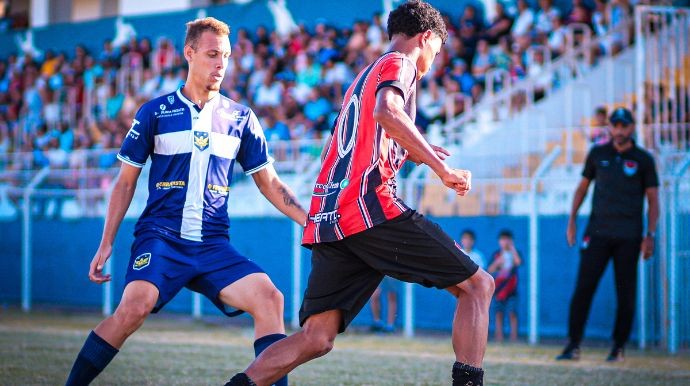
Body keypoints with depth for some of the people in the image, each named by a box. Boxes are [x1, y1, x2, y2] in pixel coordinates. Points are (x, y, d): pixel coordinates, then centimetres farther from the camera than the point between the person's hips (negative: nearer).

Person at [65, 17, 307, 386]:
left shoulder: (240, 118, 10)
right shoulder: (155, 112, 4)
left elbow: (268, 182, 16)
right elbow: (126, 182, 8)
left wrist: (310, 222, 4)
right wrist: (106, 243, 2)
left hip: (213, 244, 3)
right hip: (160, 236, -3)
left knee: (269, 298, -18)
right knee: (135, 306, -27)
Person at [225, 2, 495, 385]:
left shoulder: (364, 77, 31)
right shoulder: (399, 64, 5)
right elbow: (387, 112, -18)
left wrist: (411, 152, 49)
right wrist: (442, 168, -17)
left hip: (327, 219, 8)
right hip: (370, 208, -8)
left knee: (316, 338, 3)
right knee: (477, 284, 1)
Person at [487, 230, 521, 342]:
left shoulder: (515, 253, 4)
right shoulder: (496, 254, 10)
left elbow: (518, 262, -18)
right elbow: (490, 270, 4)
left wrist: (512, 248, -15)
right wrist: (497, 262, -14)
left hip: (511, 289, -2)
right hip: (498, 289, 2)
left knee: (512, 313, -7)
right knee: (499, 313, 3)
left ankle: (514, 336, -7)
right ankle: (499, 336, 8)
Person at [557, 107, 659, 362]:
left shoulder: (643, 160, 4)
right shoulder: (597, 154, 10)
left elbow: (653, 200, 5)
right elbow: (582, 188, 17)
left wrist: (650, 235, -3)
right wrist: (572, 221, 7)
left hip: (628, 237, -1)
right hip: (597, 233, 1)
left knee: (626, 293, 0)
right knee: (583, 288, -7)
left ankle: (619, 347, 10)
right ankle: (573, 345, -5)